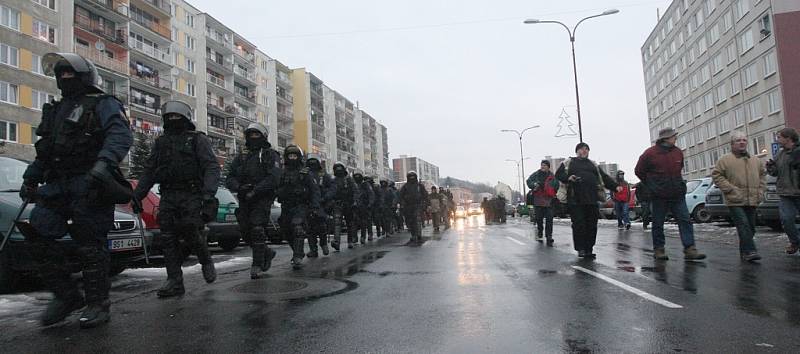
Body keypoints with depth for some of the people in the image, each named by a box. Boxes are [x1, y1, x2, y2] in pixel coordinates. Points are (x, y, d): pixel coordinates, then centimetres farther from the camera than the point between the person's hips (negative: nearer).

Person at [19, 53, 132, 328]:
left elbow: (120, 134, -19)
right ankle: (66, 296, 11)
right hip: (56, 186, 8)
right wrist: (30, 179, 21)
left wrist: (105, 161, -35)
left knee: (91, 245, -6)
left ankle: (98, 304, 3)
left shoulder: (103, 105, 1)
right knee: (39, 238, 0)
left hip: (89, 187, -8)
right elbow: (44, 151, 30)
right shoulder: (56, 110, 26)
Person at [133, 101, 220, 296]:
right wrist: (136, 195, 10)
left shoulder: (198, 139, 4)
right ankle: (174, 281, 4)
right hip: (168, 197, 5)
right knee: (168, 238, 0)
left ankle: (206, 262, 16)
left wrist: (209, 193, -23)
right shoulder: (160, 142, 20)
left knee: (192, 233, -13)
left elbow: (211, 167, -8)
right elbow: (149, 171, 21)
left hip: (192, 196, -5)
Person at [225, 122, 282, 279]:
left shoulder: (270, 155, 1)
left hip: (262, 199, -5)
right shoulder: (240, 156, 17)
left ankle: (257, 266, -7)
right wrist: (239, 187, -11)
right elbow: (229, 179, 11)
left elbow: (274, 177, -15)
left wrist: (255, 190, -23)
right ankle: (267, 254, 29)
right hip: (244, 201, 6)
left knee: (257, 231, -15)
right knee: (246, 233, 7)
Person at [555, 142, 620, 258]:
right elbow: (558, 175, 6)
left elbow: (604, 177, 21)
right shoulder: (568, 163, 14)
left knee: (592, 225, 2)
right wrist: (568, 178, -14)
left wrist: (615, 187, 8)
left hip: (592, 199, 4)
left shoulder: (593, 164, 24)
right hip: (575, 199, -4)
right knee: (578, 224, -7)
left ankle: (588, 249, 10)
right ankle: (580, 249, 4)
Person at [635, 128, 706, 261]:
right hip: (658, 196, -4)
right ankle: (658, 250, 12)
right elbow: (639, 171, 3)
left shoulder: (678, 152, 8)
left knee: (685, 221, -4)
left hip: (677, 195, 4)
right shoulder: (650, 153, -7)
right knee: (658, 223, 3)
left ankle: (690, 249, -4)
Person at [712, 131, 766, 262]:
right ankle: (749, 251, -17)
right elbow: (716, 175, -5)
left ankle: (744, 252, 18)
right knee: (744, 225, -16)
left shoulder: (756, 161, 15)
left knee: (751, 228, 8)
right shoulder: (725, 160, -2)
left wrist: (761, 190, 12)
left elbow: (762, 174, 26)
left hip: (752, 201, 6)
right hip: (735, 201, -6)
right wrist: (730, 189, -13)